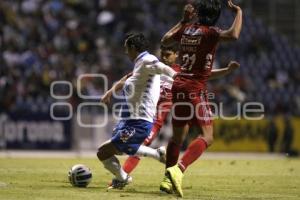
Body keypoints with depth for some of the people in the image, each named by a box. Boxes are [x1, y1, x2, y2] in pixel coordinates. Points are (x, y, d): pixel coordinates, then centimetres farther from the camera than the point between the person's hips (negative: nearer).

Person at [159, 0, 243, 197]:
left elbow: (165, 40, 27)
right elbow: (233, 35, -29)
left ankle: (167, 180, 17)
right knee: (207, 137, -9)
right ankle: (177, 170, -27)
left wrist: (183, 20, 33)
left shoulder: (186, 29, 9)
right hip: (195, 89, -8)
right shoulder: (209, 32, -11)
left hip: (179, 86, 8)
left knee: (178, 137, 17)